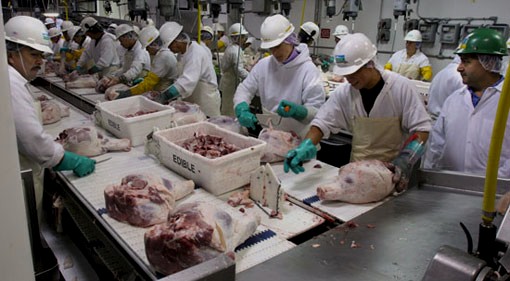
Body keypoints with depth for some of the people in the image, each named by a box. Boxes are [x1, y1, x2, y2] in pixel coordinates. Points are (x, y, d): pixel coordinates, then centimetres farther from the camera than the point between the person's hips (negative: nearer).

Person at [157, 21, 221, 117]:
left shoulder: (196, 53, -22)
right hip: (194, 101, 8)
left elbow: (188, 82, -32)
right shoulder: (184, 52, 8)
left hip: (206, 102, -8)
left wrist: (165, 96, -31)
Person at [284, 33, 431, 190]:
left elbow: (421, 127, -11)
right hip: (358, 168, 3)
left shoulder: (401, 87, -16)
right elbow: (322, 123, -6)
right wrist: (305, 147, -25)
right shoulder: (343, 92, -9)